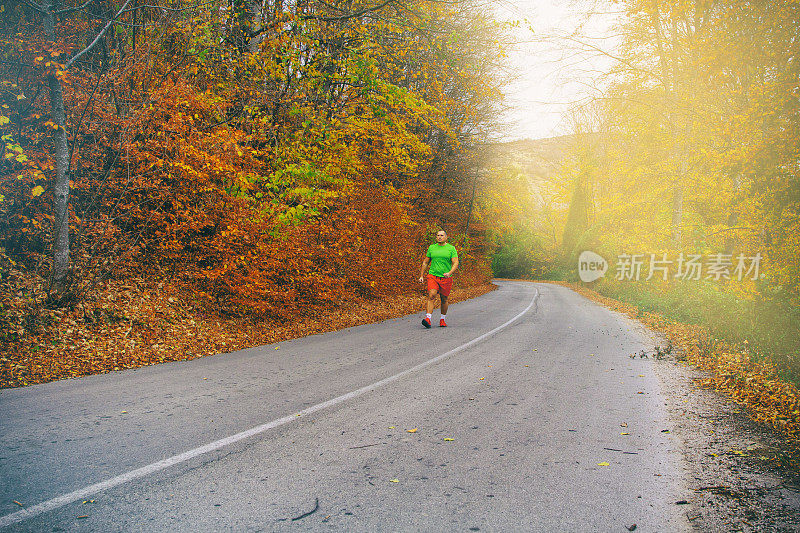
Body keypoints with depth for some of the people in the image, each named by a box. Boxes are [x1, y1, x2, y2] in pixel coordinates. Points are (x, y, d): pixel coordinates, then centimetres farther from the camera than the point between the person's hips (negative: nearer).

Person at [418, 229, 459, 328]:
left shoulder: (451, 248, 3)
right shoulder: (431, 248, 10)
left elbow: (455, 263, -5)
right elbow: (425, 262, 17)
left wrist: (449, 273, -22)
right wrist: (421, 276, 12)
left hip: (446, 278, 0)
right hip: (433, 276, 1)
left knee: (444, 299, 8)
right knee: (431, 296, -17)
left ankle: (442, 320, 24)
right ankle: (428, 318, -25)